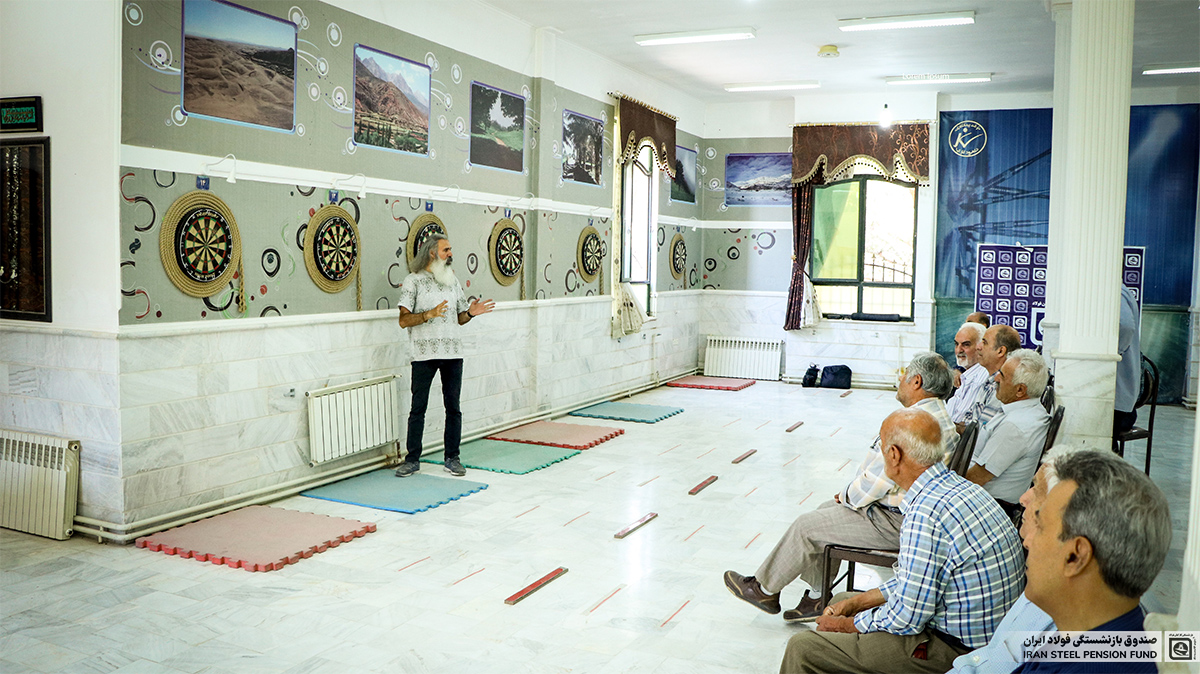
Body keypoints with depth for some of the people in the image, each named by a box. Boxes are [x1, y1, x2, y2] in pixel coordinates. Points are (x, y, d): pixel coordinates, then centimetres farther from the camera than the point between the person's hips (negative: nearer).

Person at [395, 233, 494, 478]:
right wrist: (429, 314, -22)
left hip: (453, 352, 4)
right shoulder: (414, 281, -2)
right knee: (418, 407, 2)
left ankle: (452, 458, 15)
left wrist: (471, 313, -2)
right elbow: (404, 320, -8)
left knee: (453, 407, 6)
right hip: (424, 354, -4)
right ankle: (412, 459, 12)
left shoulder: (453, 281, 14)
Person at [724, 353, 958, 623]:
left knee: (807, 525, -1)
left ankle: (764, 589, 19)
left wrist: (847, 497, -4)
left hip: (893, 521, -10)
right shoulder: (939, 413, 8)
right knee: (824, 510, 18)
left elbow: (875, 482, -24)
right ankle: (817, 597, 21)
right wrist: (851, 493, 9)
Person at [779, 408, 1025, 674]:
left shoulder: (926, 512, -28)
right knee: (842, 600, 24)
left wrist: (847, 624, -5)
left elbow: (906, 617, -22)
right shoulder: (962, 487, 3)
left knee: (802, 647, -6)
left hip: (954, 651, -10)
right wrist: (855, 603, 13)